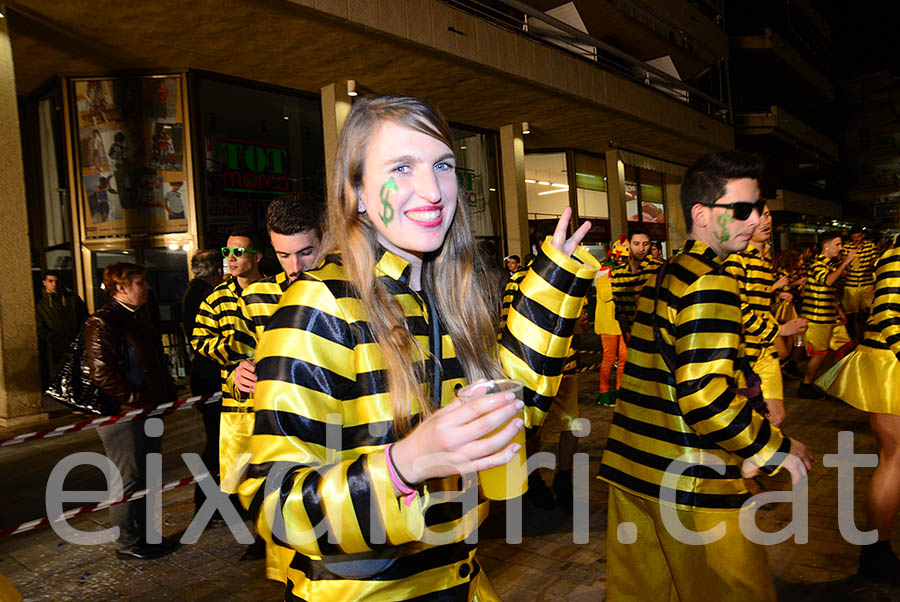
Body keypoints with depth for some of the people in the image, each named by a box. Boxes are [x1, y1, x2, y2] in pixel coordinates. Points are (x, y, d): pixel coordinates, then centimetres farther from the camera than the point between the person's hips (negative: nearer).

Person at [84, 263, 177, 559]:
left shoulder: (137, 317, 15)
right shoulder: (102, 323, -15)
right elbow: (102, 374, -21)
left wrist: (167, 395, 14)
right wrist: (137, 401, -19)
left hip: (148, 412, 10)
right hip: (123, 415, -9)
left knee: (144, 479, 17)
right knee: (128, 481, 2)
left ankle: (144, 536, 30)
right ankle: (129, 543, 16)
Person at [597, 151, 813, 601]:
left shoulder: (664, 273, 12)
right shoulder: (710, 280, -17)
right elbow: (704, 396, -25)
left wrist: (732, 387, 17)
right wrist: (774, 449, -12)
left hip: (631, 465, 9)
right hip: (690, 482, -8)